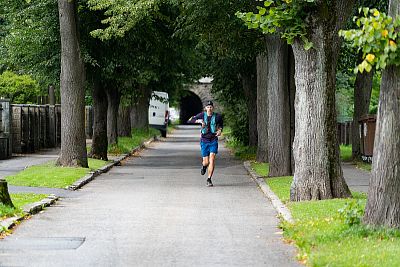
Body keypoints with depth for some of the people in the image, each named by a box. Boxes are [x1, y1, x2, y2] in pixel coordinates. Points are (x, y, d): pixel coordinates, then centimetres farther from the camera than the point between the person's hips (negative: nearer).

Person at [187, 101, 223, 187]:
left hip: (213, 141, 0)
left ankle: (209, 179, -9)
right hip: (204, 140, 0)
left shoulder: (217, 116, -2)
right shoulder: (202, 115, -4)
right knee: (206, 162, 1)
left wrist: (220, 130, 0)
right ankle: (204, 166, 41)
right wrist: (199, 121, -24)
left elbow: (221, 124, 20)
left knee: (212, 159, -16)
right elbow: (189, 121, -8)